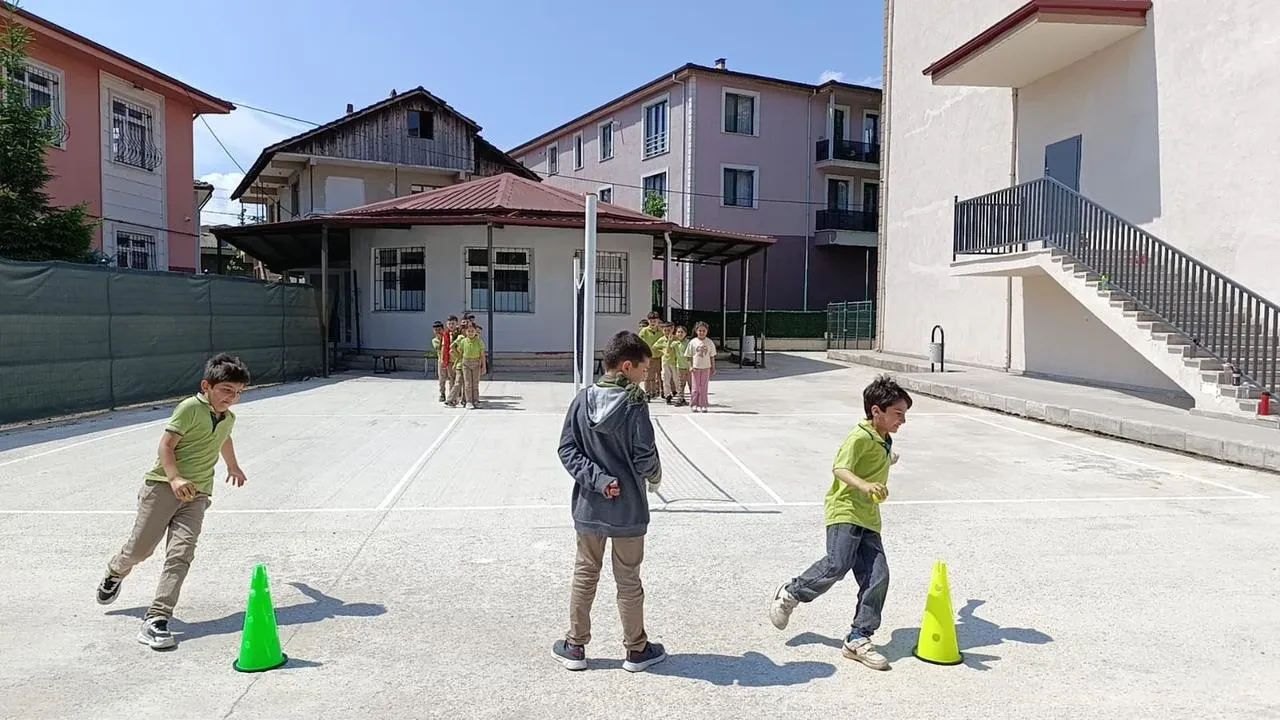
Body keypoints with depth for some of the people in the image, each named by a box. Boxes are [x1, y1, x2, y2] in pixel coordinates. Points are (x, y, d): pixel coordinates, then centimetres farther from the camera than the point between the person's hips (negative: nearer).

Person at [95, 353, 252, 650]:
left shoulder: (228, 419, 15)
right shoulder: (190, 408, -7)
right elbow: (166, 444, -12)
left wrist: (233, 467, 54)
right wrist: (175, 478, -26)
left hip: (197, 495, 5)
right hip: (164, 485, -4)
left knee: (181, 554, -11)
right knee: (140, 548, 3)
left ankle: (156, 619, -13)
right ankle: (115, 572, 40)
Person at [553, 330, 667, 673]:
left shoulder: (582, 400, -3)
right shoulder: (635, 404, -16)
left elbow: (567, 450, -6)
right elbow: (645, 457, -17)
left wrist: (597, 479, -10)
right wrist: (655, 476, 4)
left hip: (588, 508, 4)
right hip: (628, 510, -3)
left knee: (584, 575, 18)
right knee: (628, 580, 11)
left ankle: (575, 646, 28)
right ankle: (636, 650, 26)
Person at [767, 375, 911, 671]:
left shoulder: (883, 441, 19)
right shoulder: (861, 437, -10)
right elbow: (840, 468, -24)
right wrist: (864, 485, -41)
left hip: (868, 519, 9)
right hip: (845, 511, -8)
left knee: (877, 577, -3)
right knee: (838, 564, -22)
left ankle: (858, 639, 4)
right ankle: (790, 593, 3)